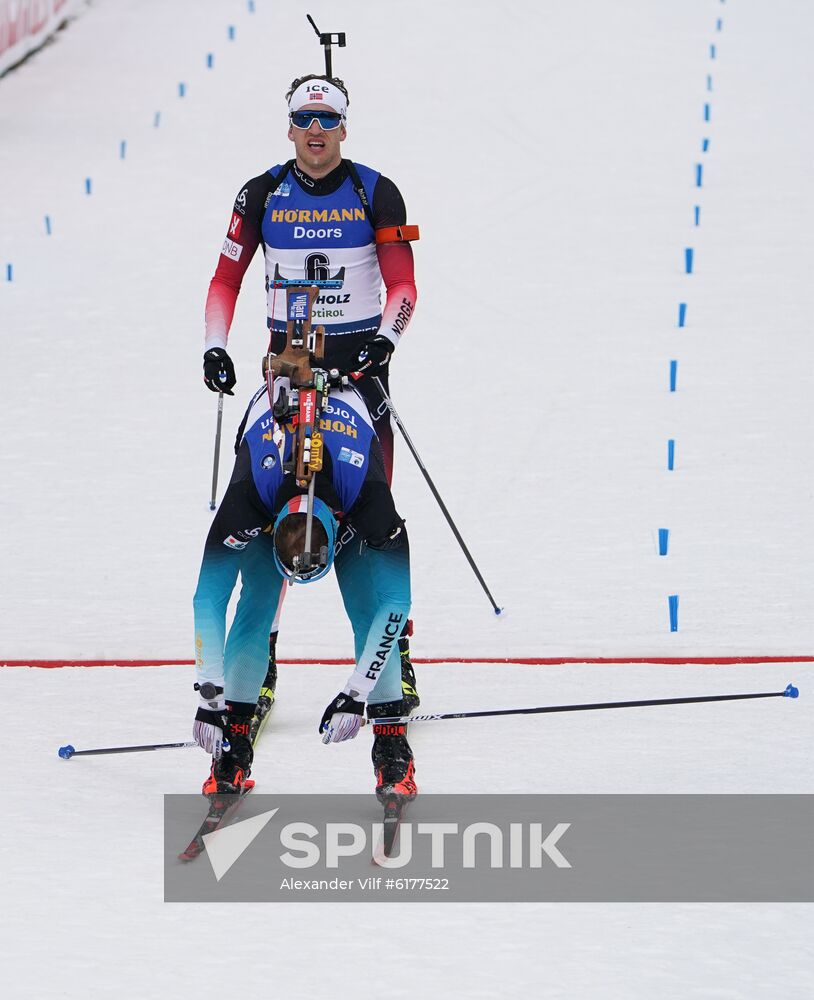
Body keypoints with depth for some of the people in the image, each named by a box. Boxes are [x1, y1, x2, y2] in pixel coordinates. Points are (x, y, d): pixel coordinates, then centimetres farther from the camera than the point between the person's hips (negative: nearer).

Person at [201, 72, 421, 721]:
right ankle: (258, 657, 1)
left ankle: (395, 654, 0)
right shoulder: (263, 195, 2)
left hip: (360, 361, -1)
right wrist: (215, 346, -9)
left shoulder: (376, 193, -2)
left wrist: (386, 339, -22)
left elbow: (403, 284, -4)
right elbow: (226, 279, 5)